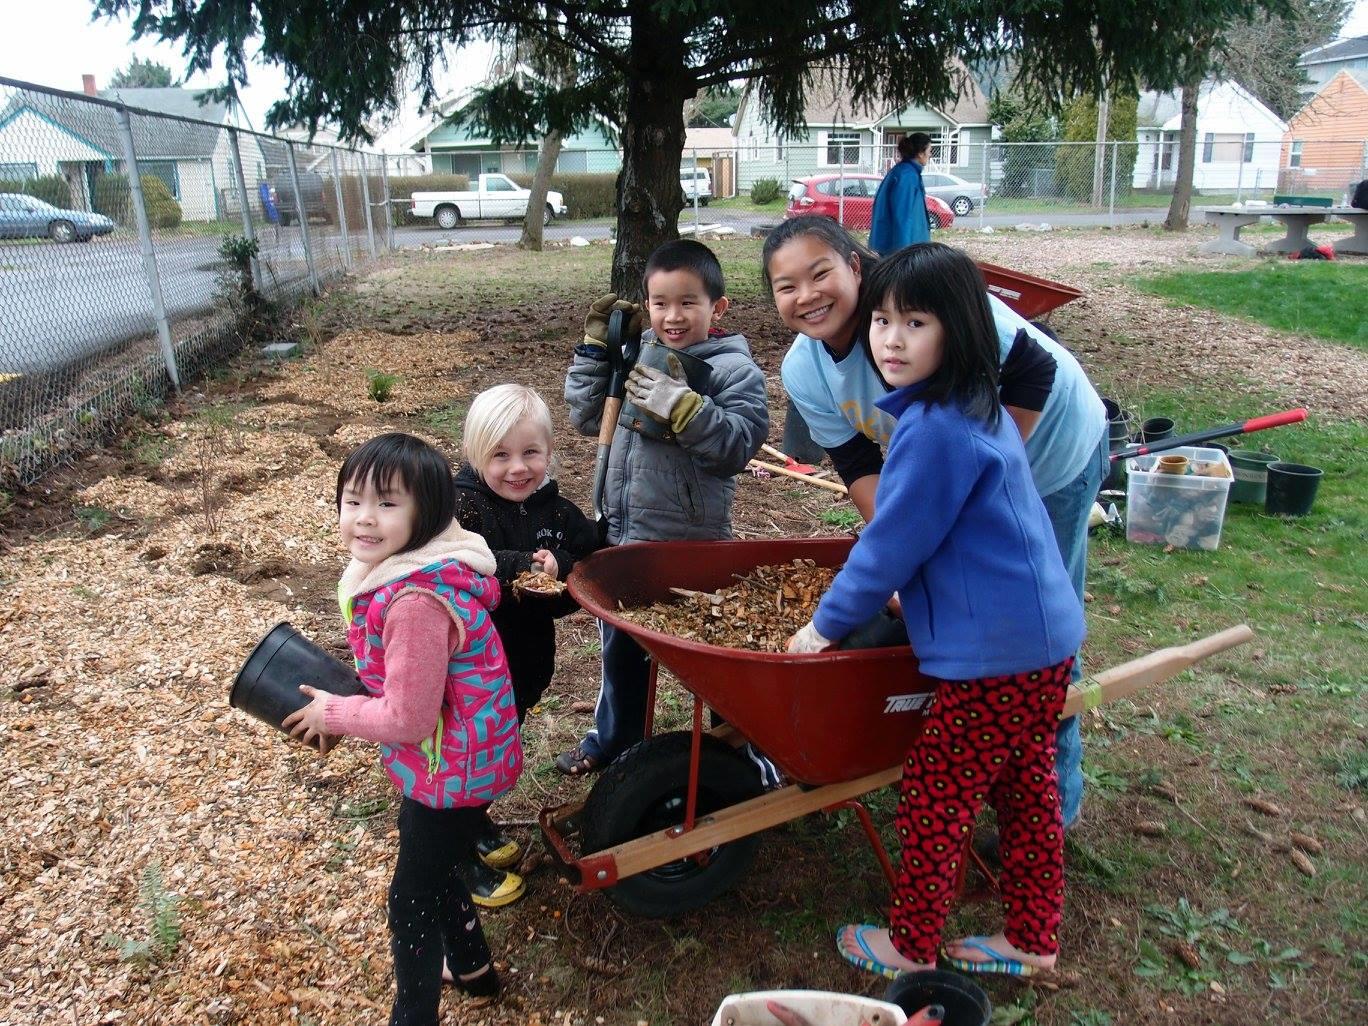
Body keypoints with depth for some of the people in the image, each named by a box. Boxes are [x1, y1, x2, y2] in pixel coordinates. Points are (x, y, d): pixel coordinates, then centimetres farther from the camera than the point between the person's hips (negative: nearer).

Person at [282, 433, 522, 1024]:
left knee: (412, 898, 11)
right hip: (447, 759, 10)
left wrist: (332, 714, -12)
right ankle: (473, 966, 52)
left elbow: (408, 719, -26)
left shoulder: (416, 601, -33)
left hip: (450, 770, -10)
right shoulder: (407, 567, -2)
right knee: (432, 868, 29)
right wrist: (344, 710, 0)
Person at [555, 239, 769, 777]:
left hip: (690, 544, -6)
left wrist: (683, 408, -31)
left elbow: (738, 444, -21)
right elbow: (585, 416, 8)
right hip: (623, 534, 6)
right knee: (621, 645, 24)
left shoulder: (735, 370, -11)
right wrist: (595, 346, 0)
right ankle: (613, 737, 45)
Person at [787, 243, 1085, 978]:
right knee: (1026, 792, 21)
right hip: (1044, 639, 10)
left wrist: (826, 625, -5)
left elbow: (891, 545, -17)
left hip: (990, 654, -10)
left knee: (932, 804, 8)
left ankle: (911, 947, 27)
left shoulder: (933, 429, -22)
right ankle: (1032, 940, 38)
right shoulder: (979, 407, 10)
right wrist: (908, 593, 26)